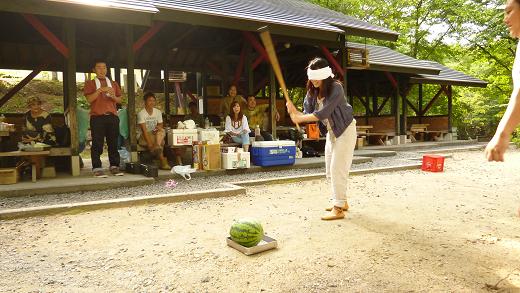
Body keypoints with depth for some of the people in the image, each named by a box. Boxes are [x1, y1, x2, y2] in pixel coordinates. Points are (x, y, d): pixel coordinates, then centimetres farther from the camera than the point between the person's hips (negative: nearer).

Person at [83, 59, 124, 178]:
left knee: (113, 142, 2)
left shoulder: (114, 84, 21)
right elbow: (89, 99, -3)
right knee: (97, 144, -6)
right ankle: (97, 168, -4)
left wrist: (113, 97, -3)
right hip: (97, 117, -3)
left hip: (112, 116, 3)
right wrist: (100, 90, -14)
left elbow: (119, 100, 18)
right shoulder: (90, 83, 11)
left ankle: (114, 166, 7)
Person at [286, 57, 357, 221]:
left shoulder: (336, 88, -25)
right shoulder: (312, 91, -3)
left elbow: (323, 113, -33)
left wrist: (300, 118, -34)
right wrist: (294, 111, -28)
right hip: (331, 132, 8)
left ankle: (338, 209, -7)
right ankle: (342, 202, 27)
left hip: (345, 130, -8)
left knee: (337, 169, -12)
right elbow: (307, 113, -9)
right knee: (330, 171, 12)